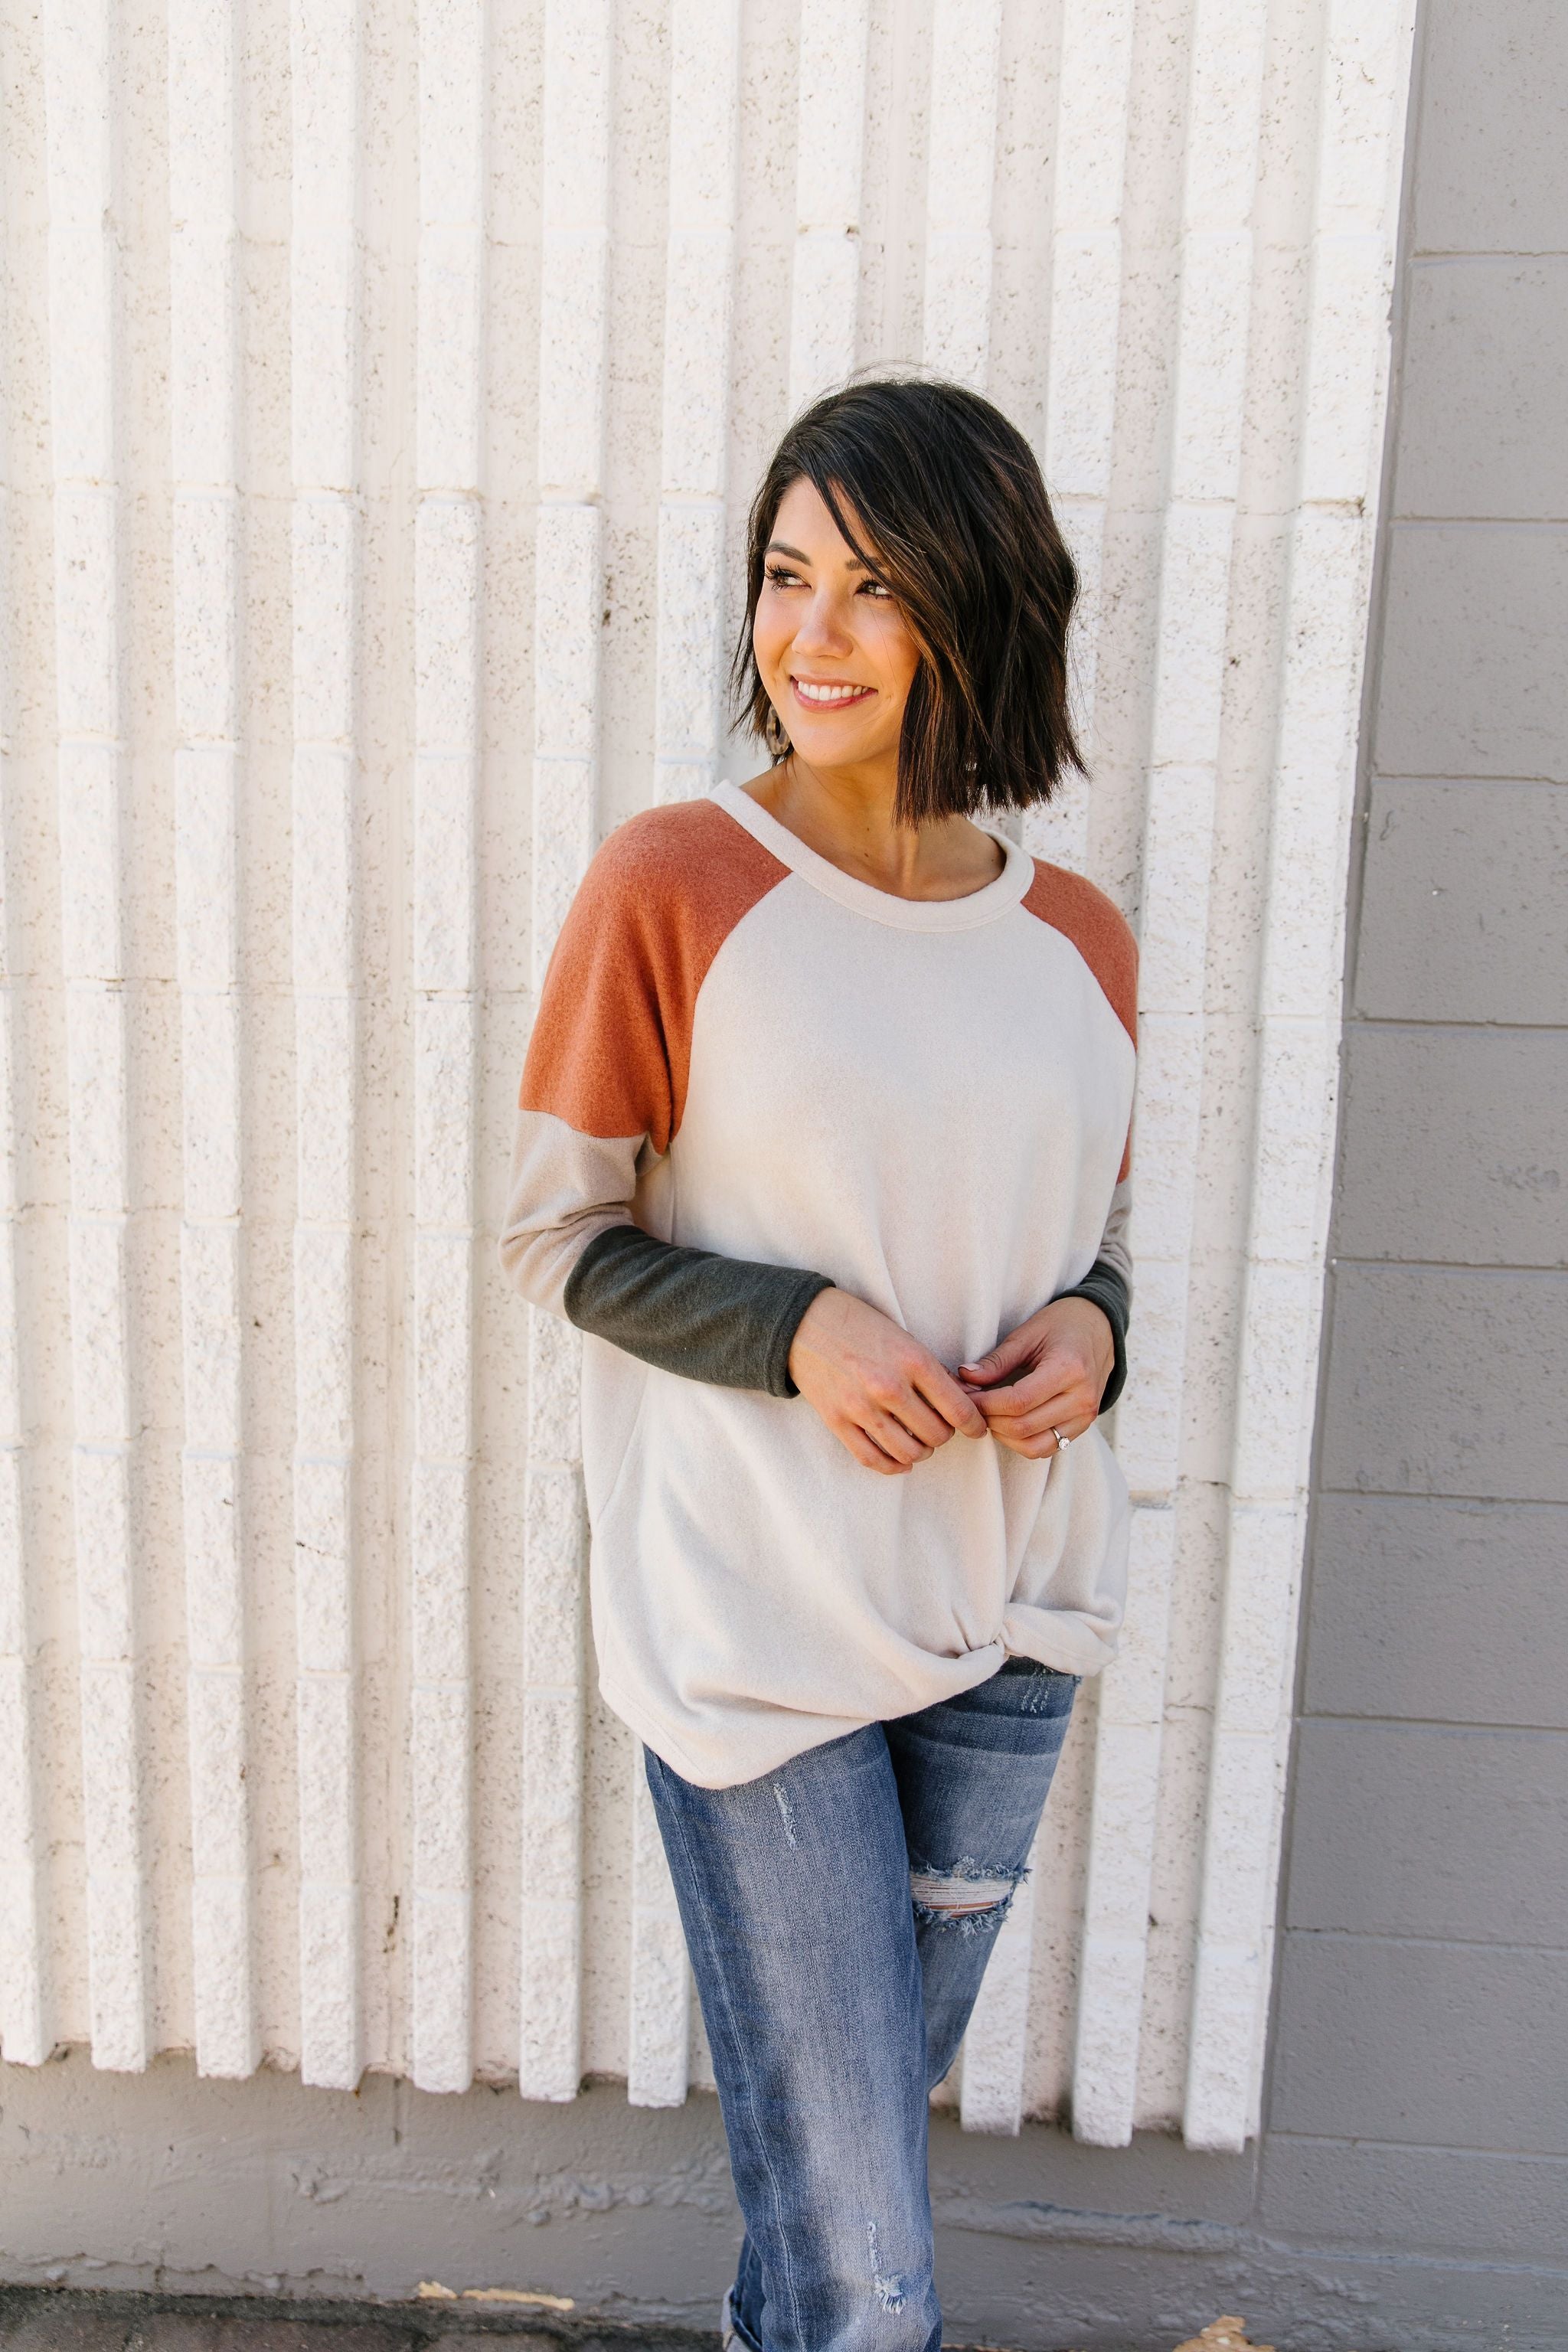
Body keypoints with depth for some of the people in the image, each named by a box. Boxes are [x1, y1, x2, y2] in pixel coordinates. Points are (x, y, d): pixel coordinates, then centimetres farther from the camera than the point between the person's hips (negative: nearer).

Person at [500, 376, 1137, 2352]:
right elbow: (555, 1236, -4)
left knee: (877, 2106, 25)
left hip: (1010, 1613, 5)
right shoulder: (669, 887, -10)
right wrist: (795, 1329, -20)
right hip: (756, 1620, -4)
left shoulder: (1077, 942, 2)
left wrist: (1090, 1329, -8)